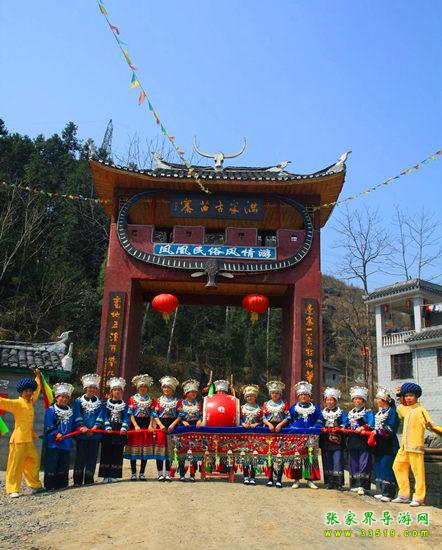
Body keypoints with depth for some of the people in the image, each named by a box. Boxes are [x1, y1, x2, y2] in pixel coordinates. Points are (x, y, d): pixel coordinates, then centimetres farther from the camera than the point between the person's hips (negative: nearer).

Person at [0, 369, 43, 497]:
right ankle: (12, 489, 5)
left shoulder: (31, 402, 10)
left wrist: (38, 377, 28)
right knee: (16, 464, -2)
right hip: (18, 439, -7)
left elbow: (37, 390, 25)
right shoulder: (16, 403, -9)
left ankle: (35, 485, 25)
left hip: (29, 439, 7)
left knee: (34, 461, 12)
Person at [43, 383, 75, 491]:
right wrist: (56, 434, -22)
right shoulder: (51, 410, -5)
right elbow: (48, 426, -12)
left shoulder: (70, 411, 14)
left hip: (66, 443, 5)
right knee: (51, 464, -1)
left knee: (64, 465, 11)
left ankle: (62, 484, 20)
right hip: (53, 443, -5)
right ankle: (50, 485, 8)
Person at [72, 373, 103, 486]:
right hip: (82, 434, -2)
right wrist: (82, 427, -17)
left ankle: (89, 480, 14)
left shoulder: (100, 403, 11)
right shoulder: (78, 401, 5)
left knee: (92, 457, 5)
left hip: (95, 434, 2)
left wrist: (94, 428, -13)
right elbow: (77, 416, -3)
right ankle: (78, 480, 10)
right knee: (80, 456, 2)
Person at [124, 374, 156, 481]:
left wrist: (150, 425, -10)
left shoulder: (151, 400, 10)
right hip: (136, 425, -2)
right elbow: (130, 414, -2)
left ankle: (142, 473, 11)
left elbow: (152, 414, 6)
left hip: (147, 425, 2)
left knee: (146, 450, 2)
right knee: (134, 450, -2)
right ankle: (133, 473, 7)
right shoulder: (132, 399, 4)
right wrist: (136, 425, -13)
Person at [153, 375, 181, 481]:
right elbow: (155, 415, 2)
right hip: (161, 426, 0)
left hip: (172, 426, 0)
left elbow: (180, 415, 0)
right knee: (160, 447, -3)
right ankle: (160, 474, 4)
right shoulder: (159, 400, 7)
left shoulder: (176, 401, 6)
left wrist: (173, 425, -13)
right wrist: (161, 425, -11)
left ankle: (168, 474, 9)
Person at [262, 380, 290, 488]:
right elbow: (263, 418, 6)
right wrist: (269, 424, -11)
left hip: (280, 429, -1)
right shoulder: (266, 404, 10)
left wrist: (280, 424, -14)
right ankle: (270, 478, 8)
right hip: (269, 429, 1)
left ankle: (279, 479, 0)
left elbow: (287, 418, 0)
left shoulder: (284, 404, 6)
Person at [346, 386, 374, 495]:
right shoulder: (350, 413, 18)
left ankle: (362, 486, -6)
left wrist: (362, 428, -25)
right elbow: (346, 425, 17)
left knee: (363, 464, -8)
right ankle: (354, 485, 18)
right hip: (352, 442, 6)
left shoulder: (368, 412, 1)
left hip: (364, 442, -6)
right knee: (353, 464, 9)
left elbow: (371, 425, -11)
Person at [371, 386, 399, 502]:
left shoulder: (392, 411, -10)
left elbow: (390, 429, -17)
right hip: (378, 445, 9)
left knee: (387, 467, -7)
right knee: (378, 467, 11)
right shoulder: (379, 412, 16)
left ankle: (388, 493, -2)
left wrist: (377, 432, -16)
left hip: (388, 445, -9)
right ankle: (380, 491, 19)